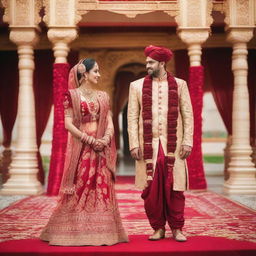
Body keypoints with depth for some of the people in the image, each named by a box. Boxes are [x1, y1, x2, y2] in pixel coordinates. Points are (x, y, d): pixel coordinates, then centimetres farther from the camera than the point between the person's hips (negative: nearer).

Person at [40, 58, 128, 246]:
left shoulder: (103, 96, 13)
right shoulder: (72, 95, -1)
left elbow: (110, 123, 9)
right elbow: (68, 124, -8)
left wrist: (106, 138, -12)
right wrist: (90, 140, -13)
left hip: (101, 148, 4)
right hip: (81, 147, -4)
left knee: (103, 188, 3)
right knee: (80, 188, -3)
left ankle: (101, 231, 10)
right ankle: (76, 231, 7)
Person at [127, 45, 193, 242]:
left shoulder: (179, 85, 7)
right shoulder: (137, 86, 8)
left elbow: (188, 115, 6)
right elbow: (132, 117, 4)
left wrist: (187, 142, -3)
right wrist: (134, 144, -3)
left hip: (173, 145, -1)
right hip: (148, 145, 1)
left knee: (174, 188, 2)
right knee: (151, 189, 3)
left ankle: (177, 229, 15)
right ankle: (158, 228, 17)